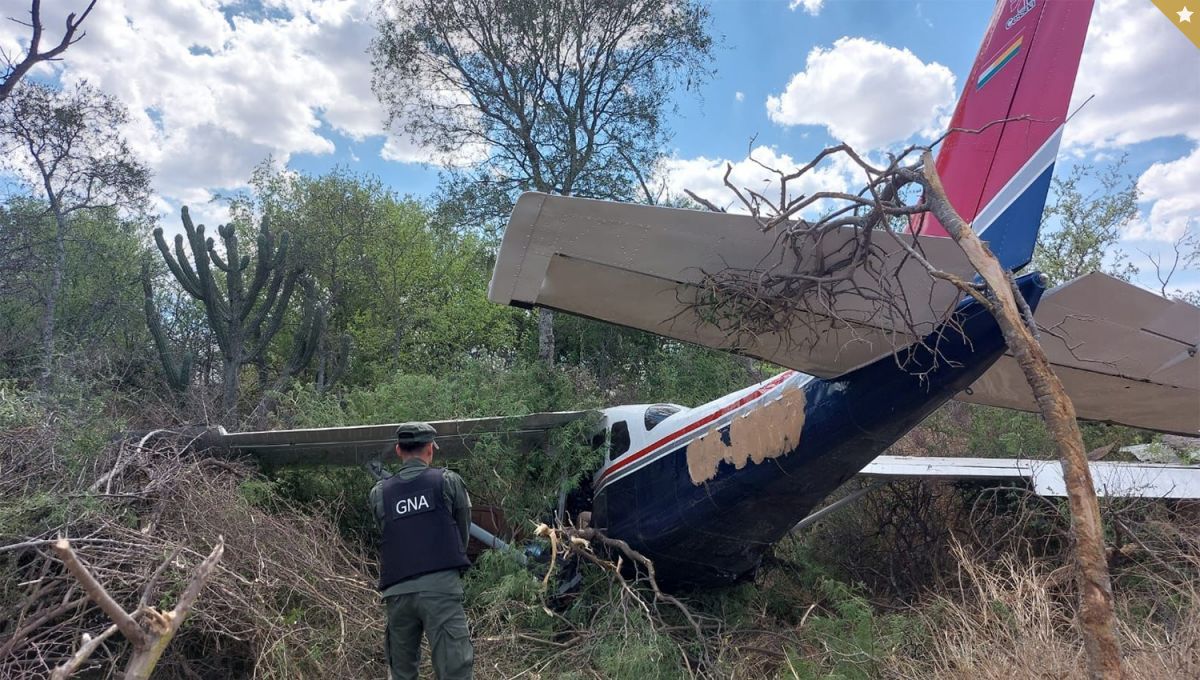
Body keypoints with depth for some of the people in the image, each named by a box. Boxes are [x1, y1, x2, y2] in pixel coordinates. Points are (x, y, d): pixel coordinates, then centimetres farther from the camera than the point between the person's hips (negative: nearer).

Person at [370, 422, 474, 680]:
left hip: (397, 592, 4)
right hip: (440, 586, -3)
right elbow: (464, 531, 12)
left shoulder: (379, 493, 10)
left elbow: (384, 535, 15)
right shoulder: (448, 481, 4)